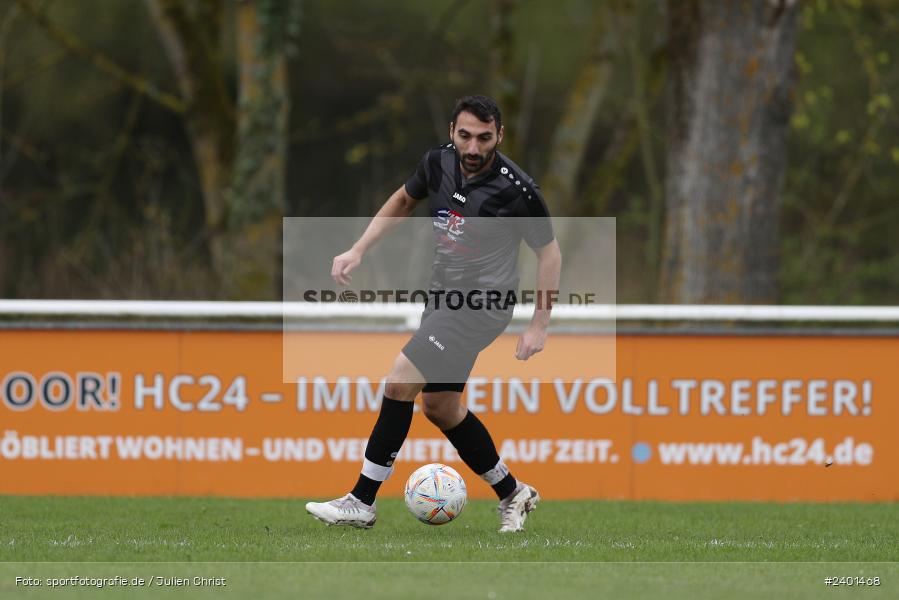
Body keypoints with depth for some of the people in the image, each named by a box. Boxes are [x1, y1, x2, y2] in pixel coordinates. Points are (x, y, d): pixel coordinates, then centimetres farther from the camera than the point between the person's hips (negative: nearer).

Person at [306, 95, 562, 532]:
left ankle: (361, 502, -10)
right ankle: (513, 494, 30)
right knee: (440, 407, 14)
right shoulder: (439, 162, -2)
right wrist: (357, 250, 10)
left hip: (481, 303, -8)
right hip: (443, 295, 8)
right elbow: (403, 201, 19)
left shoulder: (515, 189, -19)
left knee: (400, 382, -17)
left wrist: (539, 327, -9)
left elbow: (549, 252, -7)